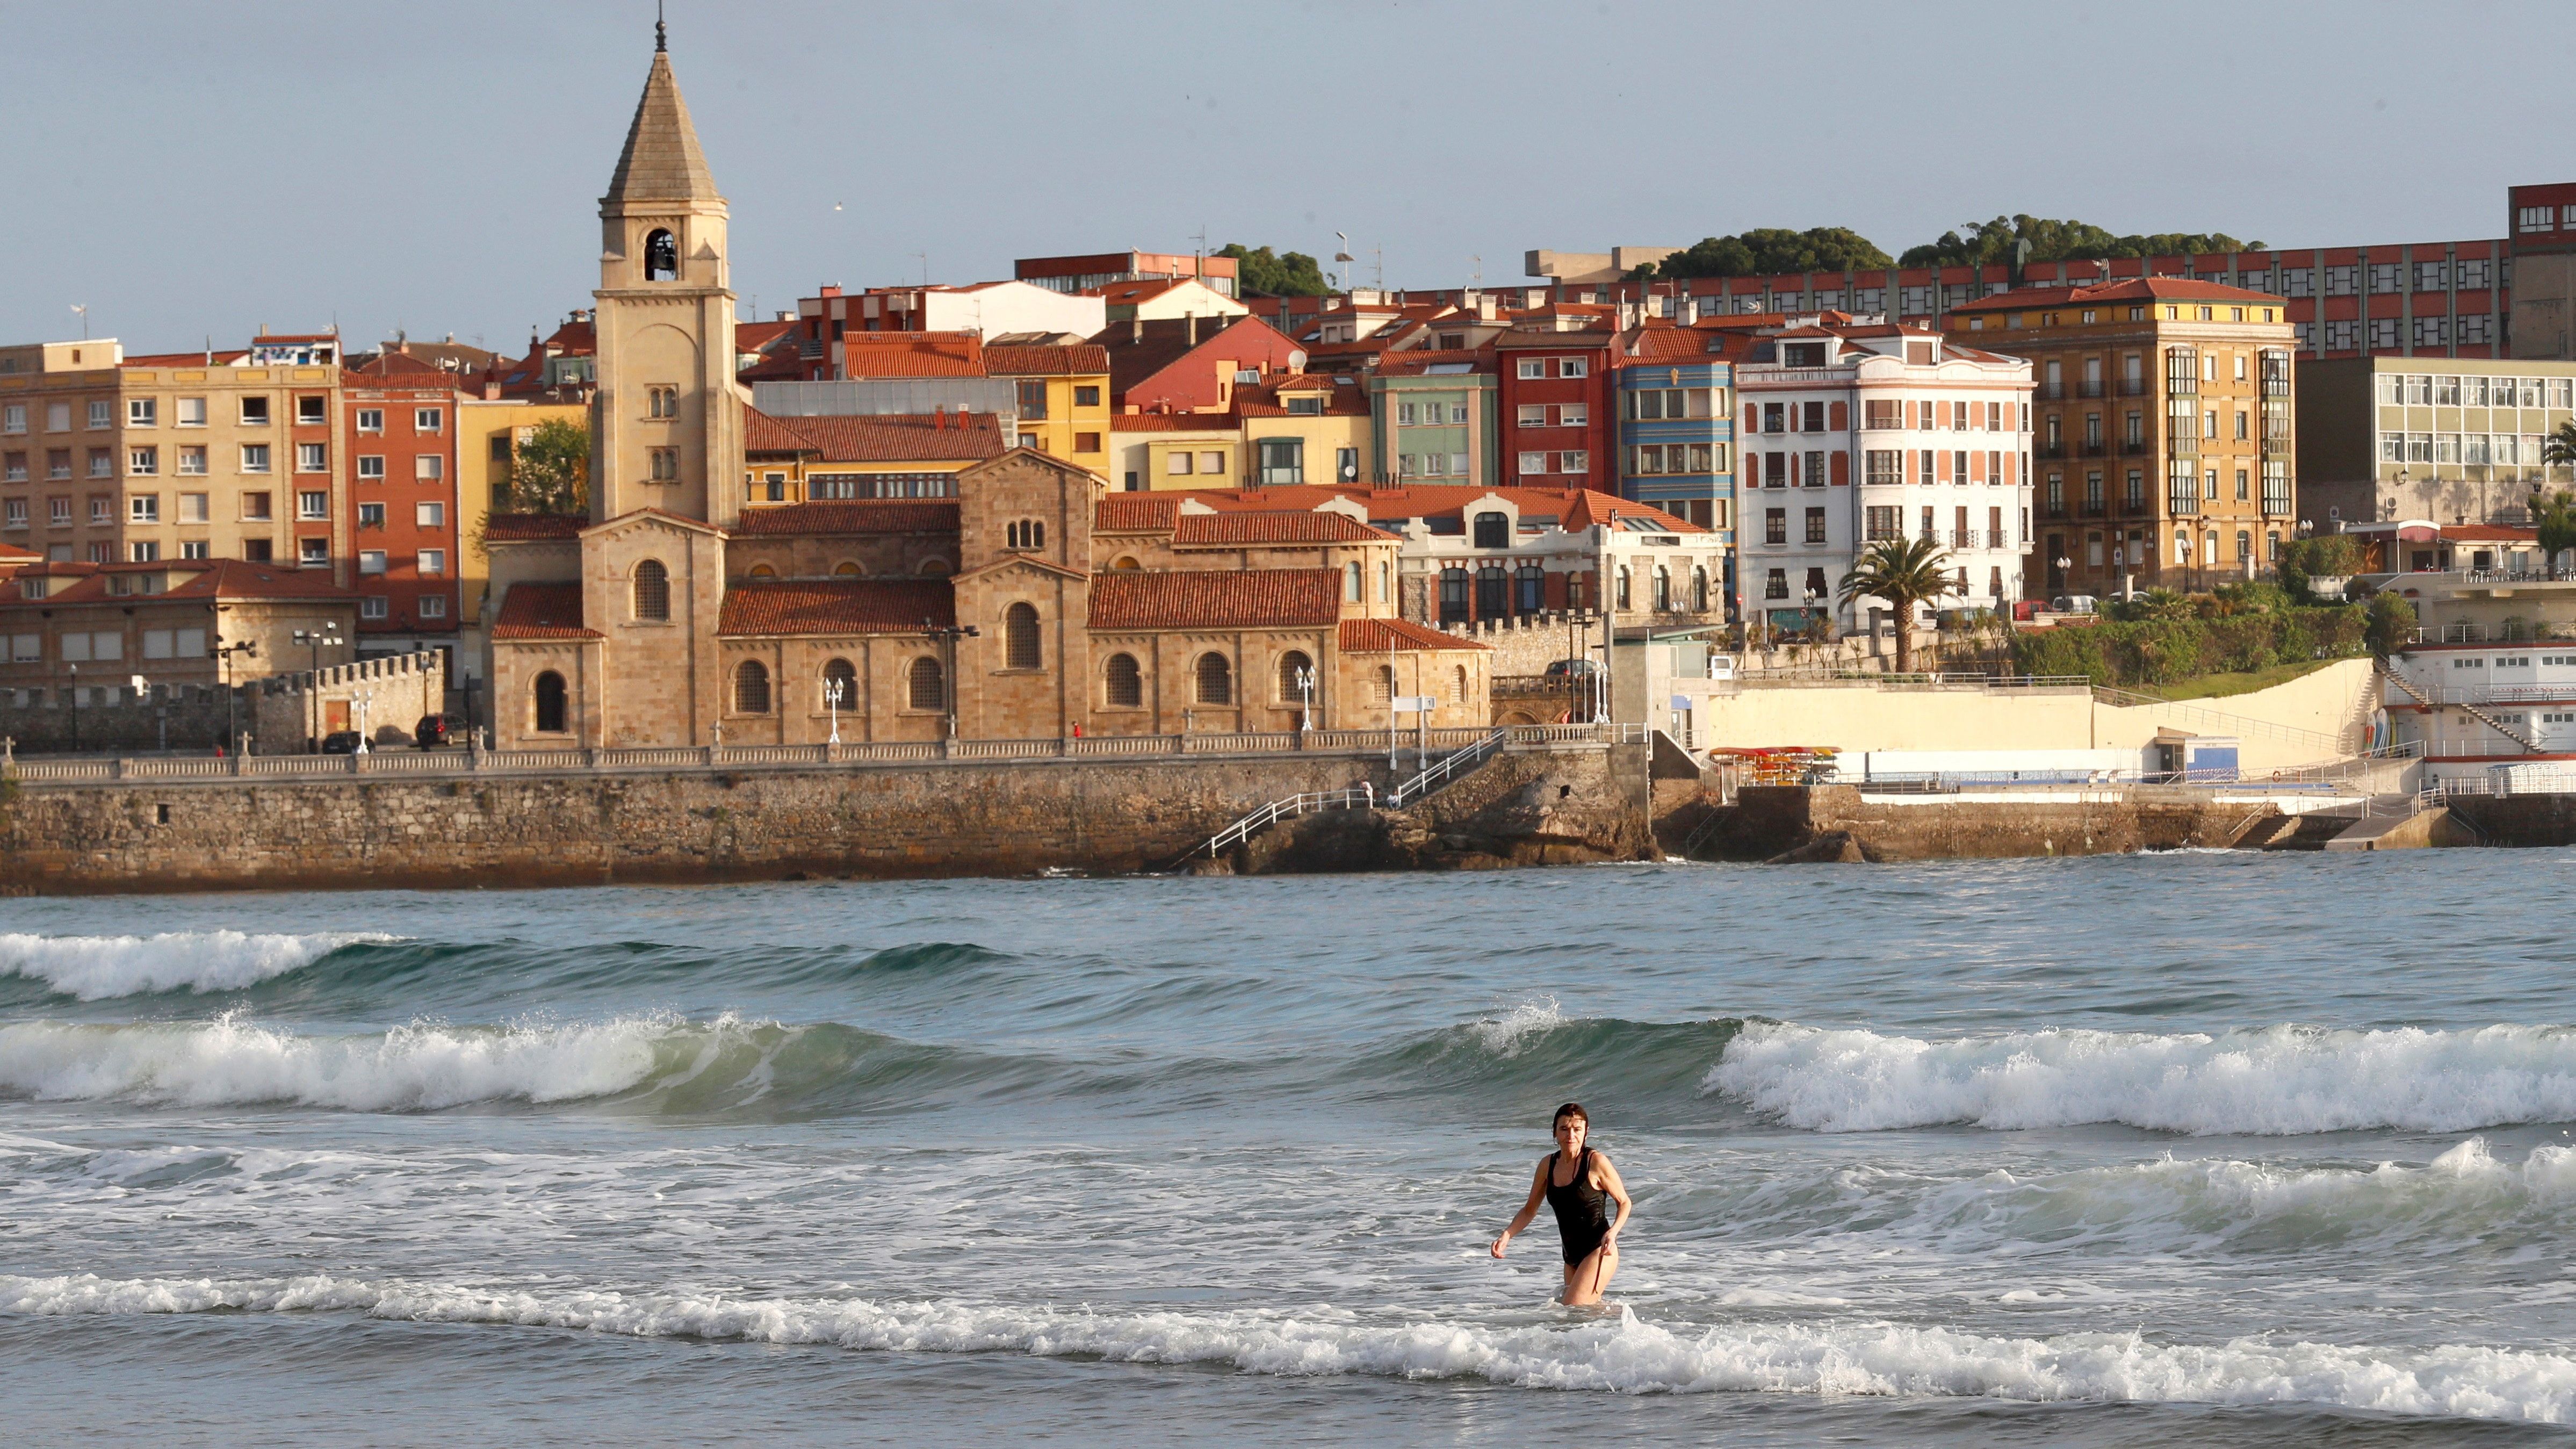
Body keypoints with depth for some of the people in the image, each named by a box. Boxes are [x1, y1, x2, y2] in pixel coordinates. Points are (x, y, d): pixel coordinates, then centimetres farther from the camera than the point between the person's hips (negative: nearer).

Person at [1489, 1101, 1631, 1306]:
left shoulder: (1596, 1162, -11)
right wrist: (1507, 1235, -1)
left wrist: (1613, 1232, -20)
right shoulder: (1548, 1165, 6)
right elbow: (1529, 1210, 15)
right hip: (1572, 1256, 7)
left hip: (1599, 1252, -7)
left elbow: (1624, 1203, -3)